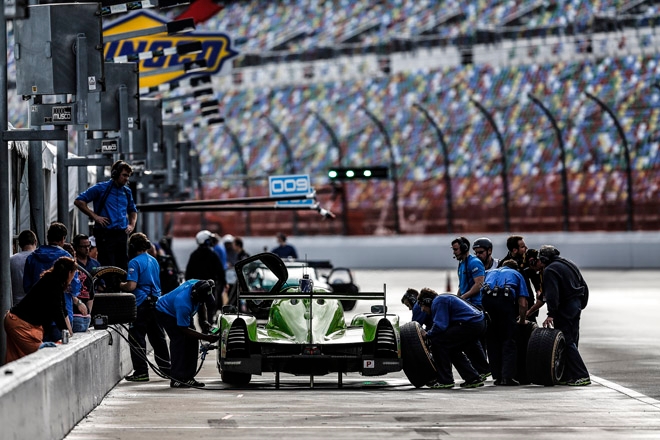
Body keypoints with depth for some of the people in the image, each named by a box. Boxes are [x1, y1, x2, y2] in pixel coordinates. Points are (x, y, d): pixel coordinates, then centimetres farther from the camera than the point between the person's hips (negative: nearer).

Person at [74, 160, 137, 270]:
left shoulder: (127, 192, 15)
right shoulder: (101, 188, -2)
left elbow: (132, 210, 33)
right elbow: (79, 201, -3)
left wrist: (132, 225, 14)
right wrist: (94, 216, -8)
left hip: (122, 235, 6)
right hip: (105, 235, -6)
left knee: (123, 268, 4)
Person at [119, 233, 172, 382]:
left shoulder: (135, 262, -12)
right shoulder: (154, 261, 12)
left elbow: (131, 286, -20)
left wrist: (121, 285, 2)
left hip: (142, 304, -7)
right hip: (156, 302, 7)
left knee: (137, 338, -2)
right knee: (158, 337, 15)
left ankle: (141, 372, -4)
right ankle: (166, 368, 20)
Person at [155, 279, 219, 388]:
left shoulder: (197, 285, -21)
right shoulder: (184, 304, -43)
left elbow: (201, 306, 2)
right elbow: (184, 329, -32)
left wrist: (204, 321, -14)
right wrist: (207, 338, -34)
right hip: (165, 312, -8)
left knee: (193, 341, -2)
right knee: (179, 340, -23)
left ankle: (188, 377, 2)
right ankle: (177, 379, -22)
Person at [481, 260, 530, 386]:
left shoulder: (490, 272, 37)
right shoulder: (517, 275, 28)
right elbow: (523, 304, 17)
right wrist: (522, 321, 31)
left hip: (486, 299, 3)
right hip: (505, 298, -3)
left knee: (492, 341, 13)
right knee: (508, 341, 4)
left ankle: (497, 377, 12)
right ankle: (507, 377, -6)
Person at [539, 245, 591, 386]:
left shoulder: (550, 270, -10)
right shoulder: (570, 264, 17)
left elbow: (552, 294, -22)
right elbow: (584, 287, 20)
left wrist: (551, 314, -24)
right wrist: (581, 305, 24)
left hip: (564, 309, -9)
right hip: (576, 306, 9)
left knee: (567, 342, -8)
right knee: (572, 341, 12)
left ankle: (582, 376, -14)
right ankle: (567, 375, 16)